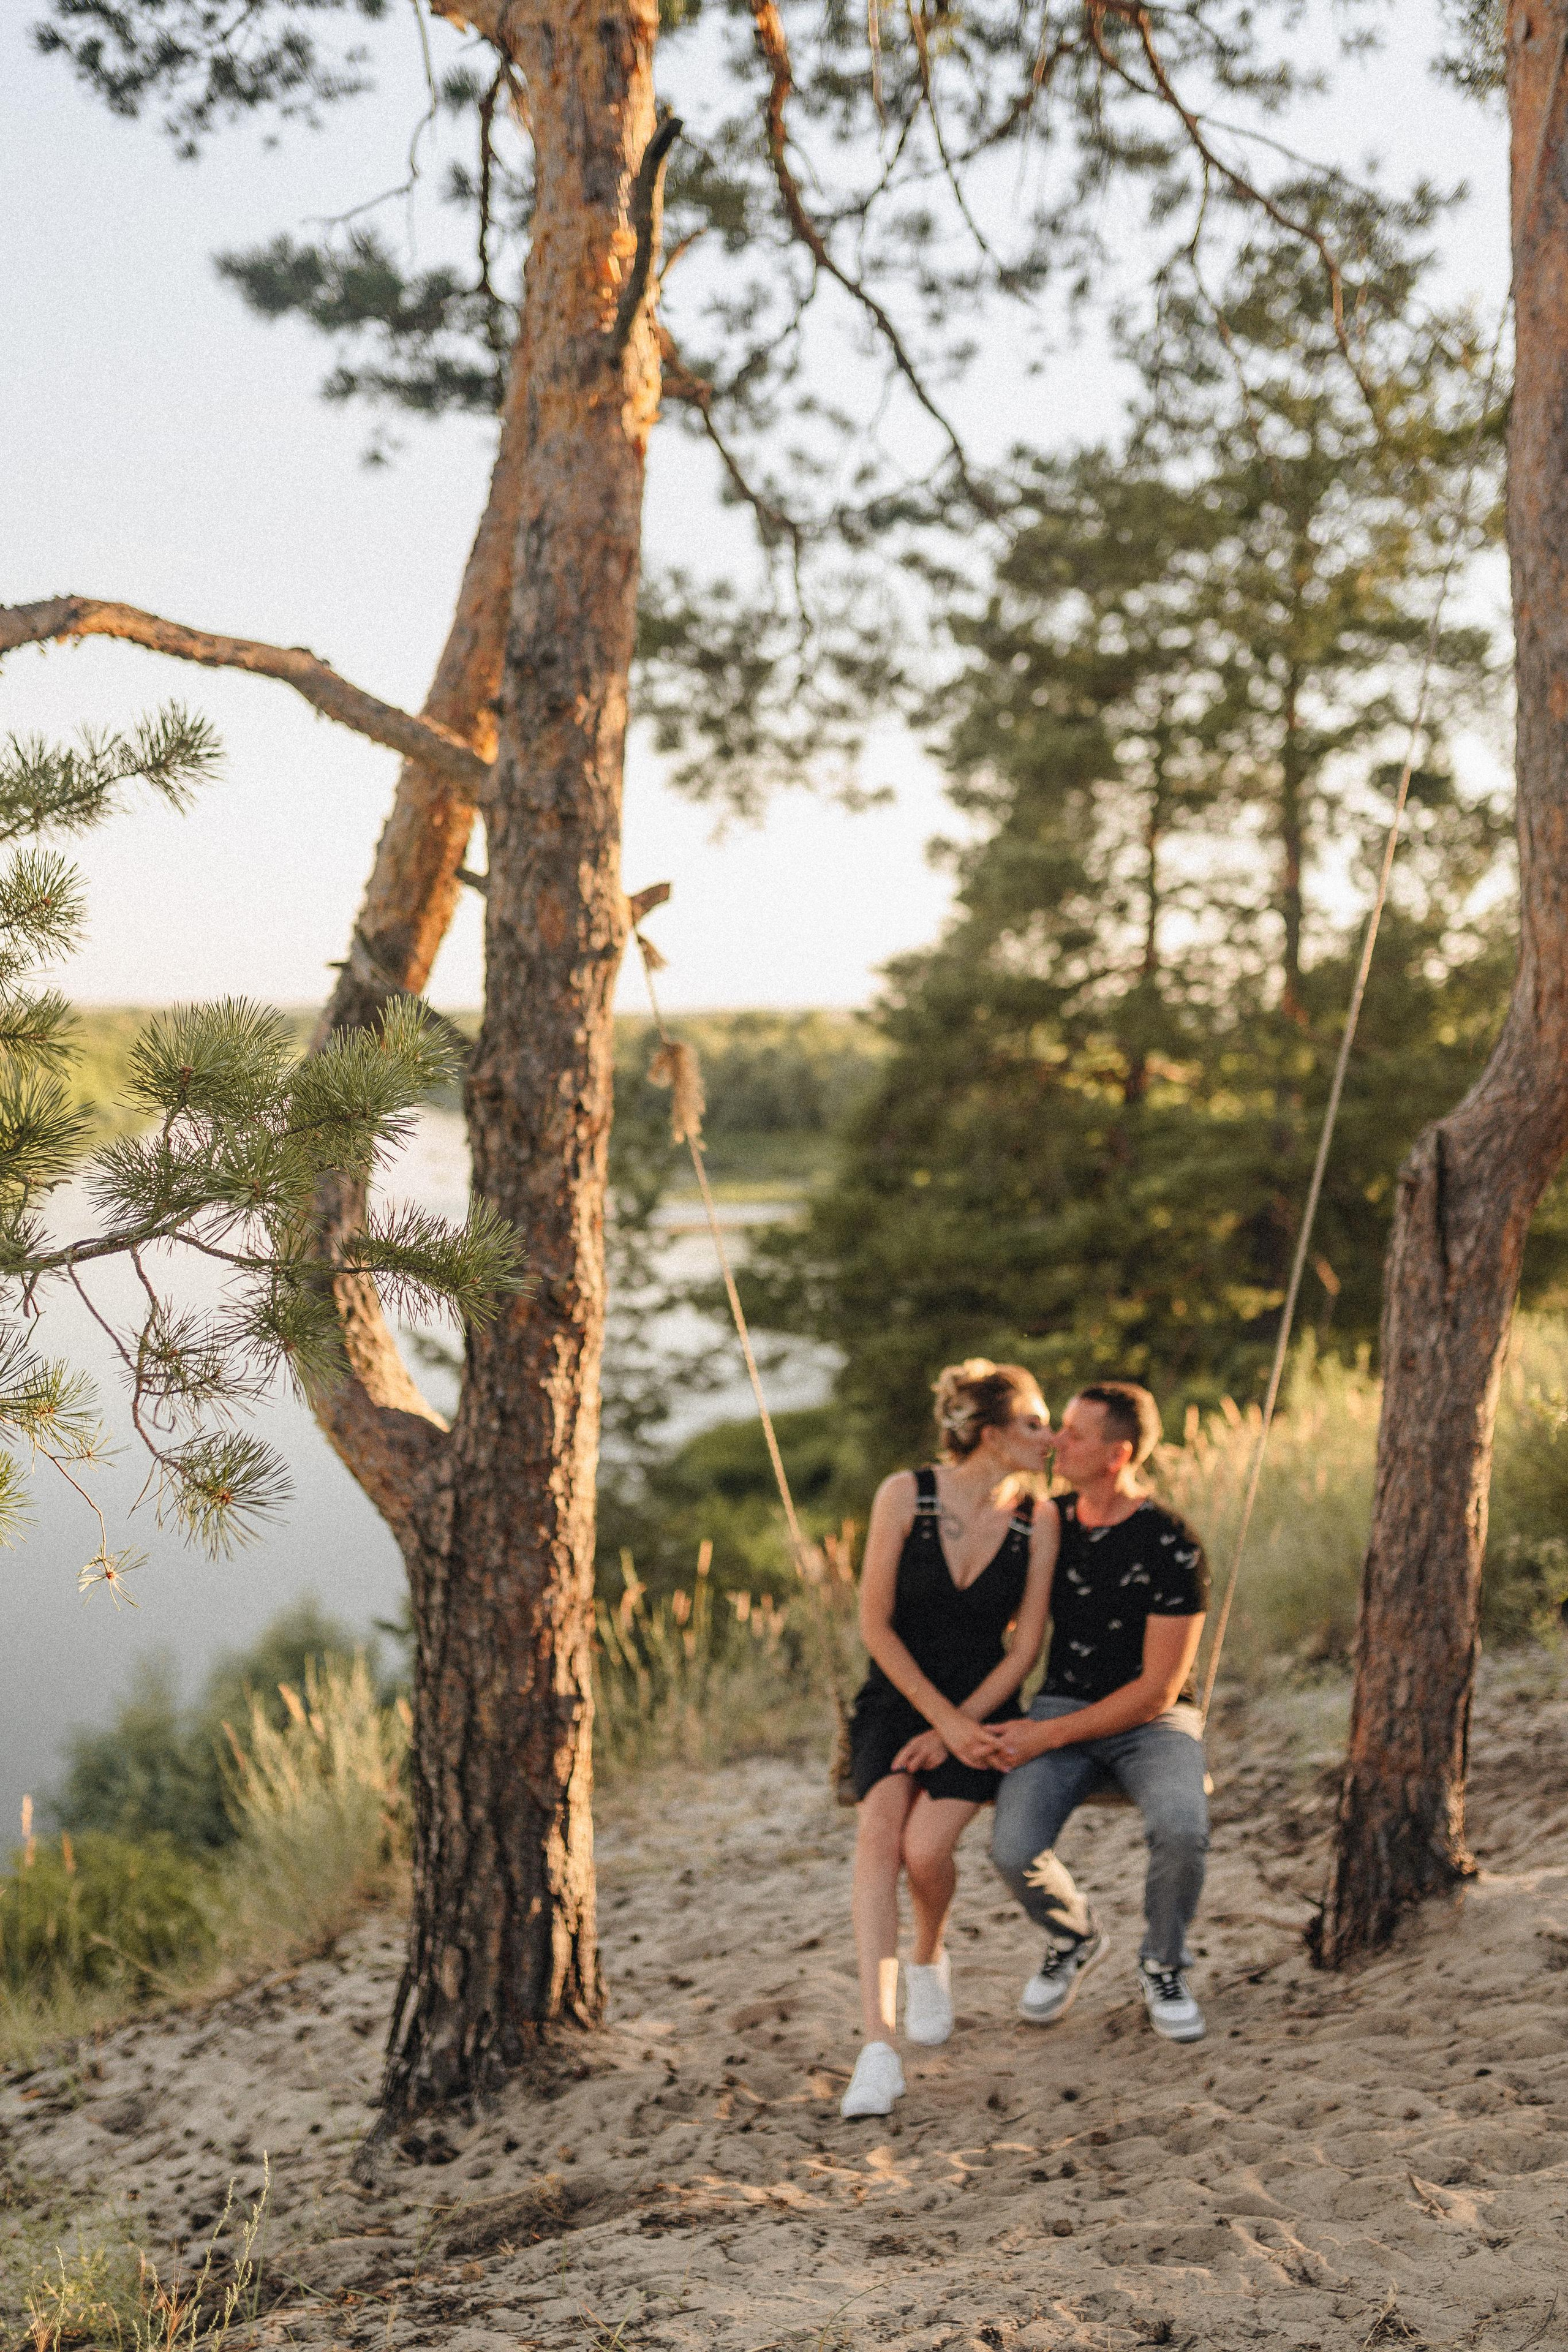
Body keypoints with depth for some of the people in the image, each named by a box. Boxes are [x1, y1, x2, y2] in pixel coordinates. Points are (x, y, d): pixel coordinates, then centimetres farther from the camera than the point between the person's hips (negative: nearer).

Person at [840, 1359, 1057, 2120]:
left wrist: (954, 1729, -13)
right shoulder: (905, 1494, -9)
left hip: (981, 1705, 0)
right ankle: (878, 2045, -31)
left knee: (925, 1848, -23)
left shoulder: (1037, 1522, -4)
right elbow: (874, 1623, -9)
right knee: (881, 1825, -27)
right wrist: (943, 1718, -14)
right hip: (897, 1695, 0)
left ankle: (929, 1958, 14)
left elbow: (1025, 1646, -3)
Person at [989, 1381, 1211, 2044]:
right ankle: (1073, 1939, 12)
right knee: (1014, 1849, -25)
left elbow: (1157, 1690, -14)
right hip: (1061, 1707, 3)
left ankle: (1163, 1966, -2)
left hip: (1152, 1720, -3)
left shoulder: (1172, 1547, -14)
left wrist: (1049, 1736, -18)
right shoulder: (1048, 1522, 2)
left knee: (1181, 1828, -35)